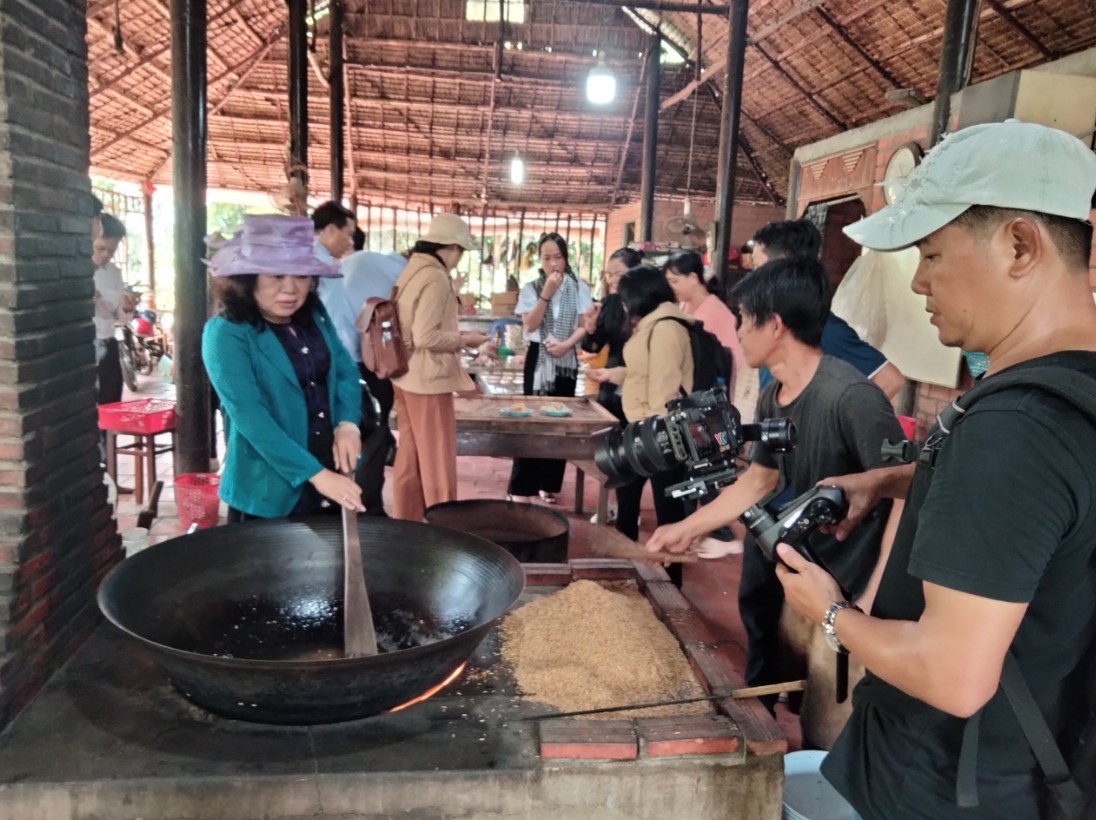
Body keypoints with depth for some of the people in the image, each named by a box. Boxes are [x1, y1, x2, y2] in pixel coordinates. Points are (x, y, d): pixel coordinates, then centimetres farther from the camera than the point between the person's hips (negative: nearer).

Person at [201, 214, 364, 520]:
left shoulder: (314, 316, 2)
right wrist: (316, 474, -27)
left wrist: (347, 424, -13)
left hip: (332, 477, 6)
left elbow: (346, 371, 8)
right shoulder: (226, 333, -16)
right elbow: (250, 416, -23)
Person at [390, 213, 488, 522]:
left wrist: (453, 334, 14)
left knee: (411, 454, 15)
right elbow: (425, 337, -23)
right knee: (437, 458, 0)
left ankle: (406, 521, 24)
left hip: (406, 375, 9)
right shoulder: (436, 277, -17)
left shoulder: (411, 270, 10)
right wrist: (463, 339, -10)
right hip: (428, 377, -9)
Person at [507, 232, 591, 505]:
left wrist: (565, 344, -18)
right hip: (538, 359, -1)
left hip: (566, 360, 1)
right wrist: (546, 294, -15)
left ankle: (549, 484, 15)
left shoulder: (579, 288, 2)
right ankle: (521, 487, 0)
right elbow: (529, 325, -8)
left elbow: (584, 326, -1)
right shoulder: (531, 288, 2)